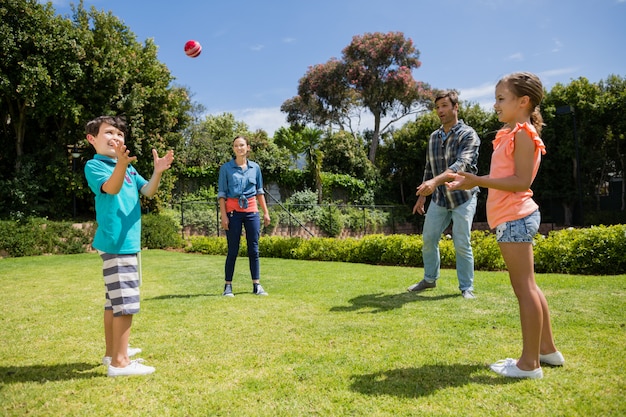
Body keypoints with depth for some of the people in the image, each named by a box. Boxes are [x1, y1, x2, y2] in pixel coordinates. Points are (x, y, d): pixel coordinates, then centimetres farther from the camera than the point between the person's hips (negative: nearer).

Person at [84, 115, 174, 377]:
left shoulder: (128, 168, 16)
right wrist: (121, 164, -45)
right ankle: (119, 362, -4)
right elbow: (111, 188, -26)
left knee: (115, 300, 16)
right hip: (115, 242, -9)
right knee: (126, 301, -11)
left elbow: (148, 191, 5)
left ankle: (113, 352, 28)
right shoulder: (94, 165, -8)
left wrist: (158, 172, -14)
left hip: (128, 241, 9)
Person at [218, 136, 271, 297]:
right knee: (232, 250, 0)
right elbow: (221, 193, -1)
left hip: (252, 211, 3)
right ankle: (228, 286, 9)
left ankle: (257, 286, 11)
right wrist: (223, 215, -8)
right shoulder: (226, 168, 1)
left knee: (254, 249, 4)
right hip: (233, 211, -3)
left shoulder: (255, 167, 9)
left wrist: (266, 212, 9)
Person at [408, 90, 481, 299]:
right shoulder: (433, 137, 7)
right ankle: (430, 279, 26)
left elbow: (461, 165, -27)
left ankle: (467, 287, 12)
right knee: (428, 239, 8)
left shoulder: (468, 135, -12)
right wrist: (422, 195, 12)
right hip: (439, 198, 6)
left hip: (463, 197, -5)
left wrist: (435, 181, -41)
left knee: (462, 244, -4)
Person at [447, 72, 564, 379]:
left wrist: (479, 181, -24)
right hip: (514, 218, 10)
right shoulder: (512, 134, 18)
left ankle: (529, 363, 2)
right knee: (527, 287, 16)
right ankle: (547, 349, 27)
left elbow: (522, 181, -20)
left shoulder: (523, 133, -11)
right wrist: (473, 181, 15)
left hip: (514, 218, -10)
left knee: (524, 287, -6)